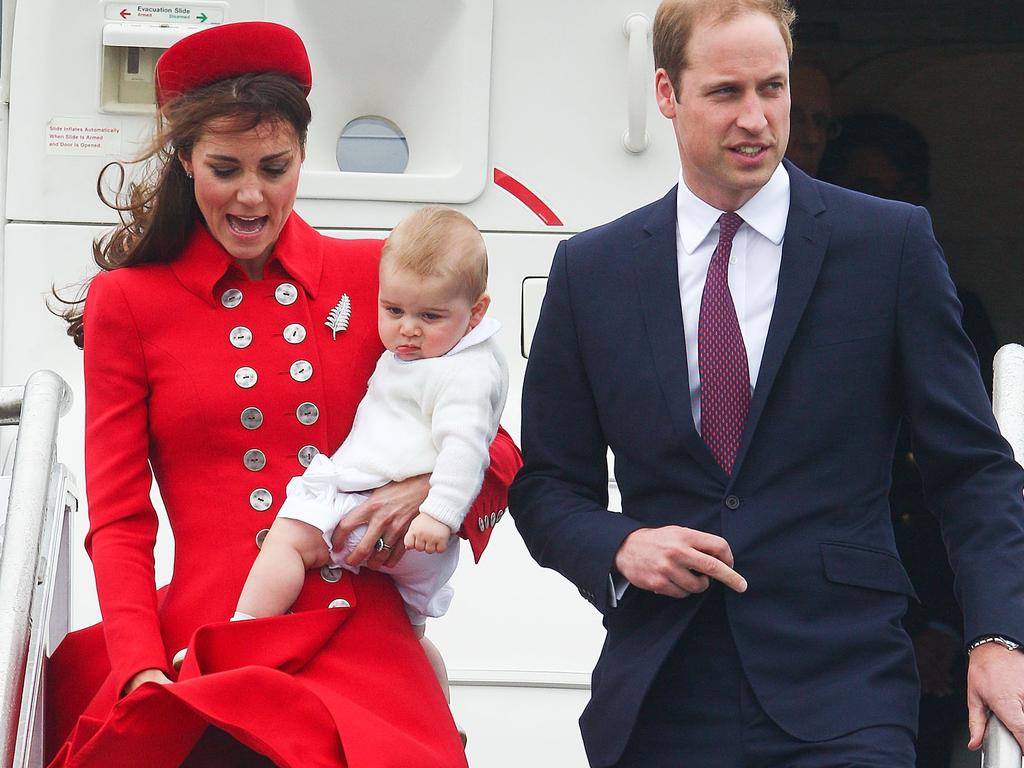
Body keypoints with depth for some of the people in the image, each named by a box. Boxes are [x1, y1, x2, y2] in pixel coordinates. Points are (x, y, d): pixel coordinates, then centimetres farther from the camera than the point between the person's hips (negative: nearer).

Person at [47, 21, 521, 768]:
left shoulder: (374, 275, 10)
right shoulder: (127, 302, 7)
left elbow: (494, 446, 15)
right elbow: (119, 521, 5)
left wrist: (432, 487, -8)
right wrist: (143, 674, -10)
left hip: (363, 644, 1)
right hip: (209, 649, -1)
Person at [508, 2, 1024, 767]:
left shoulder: (891, 243, 2)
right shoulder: (591, 268, 9)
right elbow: (548, 485, 13)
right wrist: (620, 547, -8)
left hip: (841, 702, -2)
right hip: (658, 701, 2)